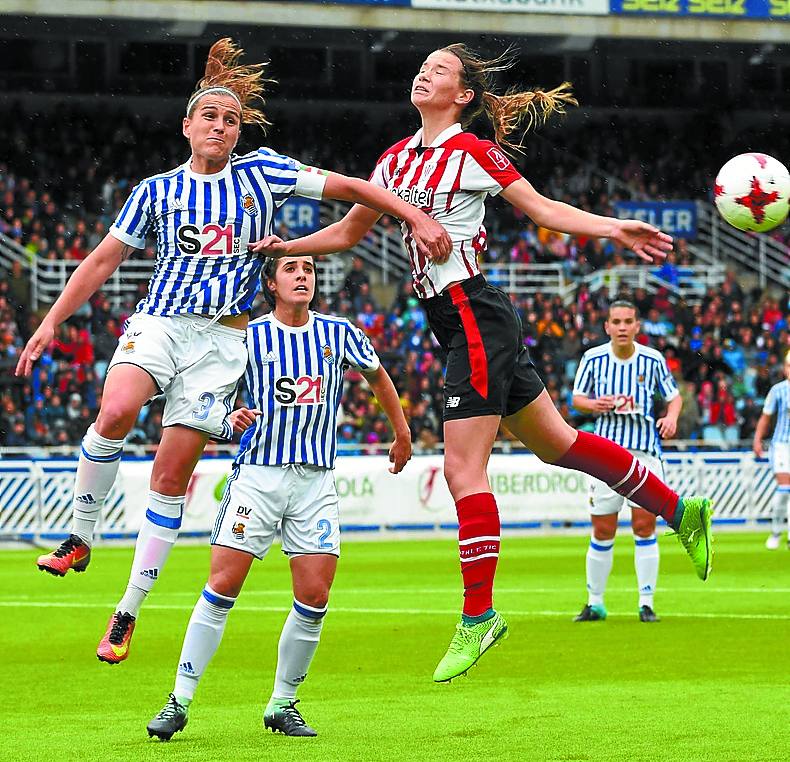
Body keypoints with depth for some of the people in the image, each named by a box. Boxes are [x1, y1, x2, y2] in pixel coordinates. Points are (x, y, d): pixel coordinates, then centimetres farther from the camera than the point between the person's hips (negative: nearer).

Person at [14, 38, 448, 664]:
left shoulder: (262, 172, 6)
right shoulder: (157, 191, 9)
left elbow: (348, 187, 9)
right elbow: (103, 260, 13)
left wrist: (418, 218, 1)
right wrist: (51, 322, 8)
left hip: (222, 339, 0)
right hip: (158, 323, 0)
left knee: (172, 475, -4)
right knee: (116, 412, -31)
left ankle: (130, 610, 4)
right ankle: (79, 540, -13)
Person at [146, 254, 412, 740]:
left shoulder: (338, 333, 7)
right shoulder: (248, 337, 1)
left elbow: (377, 375, 26)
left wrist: (402, 433, 32)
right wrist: (230, 416, -12)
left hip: (316, 480, 2)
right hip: (257, 474, -2)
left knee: (315, 598, -5)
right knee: (222, 585, -10)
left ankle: (283, 704, 11)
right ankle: (180, 702, -4)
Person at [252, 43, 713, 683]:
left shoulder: (471, 151, -8)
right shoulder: (395, 160, 14)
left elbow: (540, 207, -7)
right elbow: (348, 232, 23)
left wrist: (611, 228, -19)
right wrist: (284, 247, 13)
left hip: (475, 317, -8)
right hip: (456, 324, 8)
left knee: (463, 468, -9)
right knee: (555, 442, 16)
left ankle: (478, 616, -2)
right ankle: (679, 510, 28)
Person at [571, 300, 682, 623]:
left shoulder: (652, 359, 0)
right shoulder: (593, 358, 0)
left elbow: (674, 395, 10)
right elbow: (577, 397, 10)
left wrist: (671, 416, -11)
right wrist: (593, 404, -12)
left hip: (645, 451, 0)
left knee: (644, 525, -6)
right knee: (602, 531, 1)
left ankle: (646, 603, 1)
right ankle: (595, 603, 14)